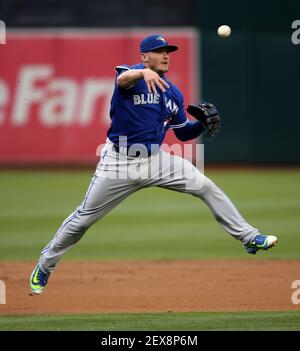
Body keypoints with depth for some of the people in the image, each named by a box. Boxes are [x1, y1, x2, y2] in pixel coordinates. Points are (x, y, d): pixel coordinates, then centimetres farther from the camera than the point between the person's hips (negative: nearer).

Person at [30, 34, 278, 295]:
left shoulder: (173, 93, 7)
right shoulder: (131, 74, -10)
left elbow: (183, 132, 15)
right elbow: (123, 79, -37)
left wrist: (203, 124, -6)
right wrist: (143, 73, -59)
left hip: (155, 159, 4)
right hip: (119, 162, -4)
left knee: (206, 187, -8)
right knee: (84, 218, 2)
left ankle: (248, 237, 0)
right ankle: (44, 267, 18)